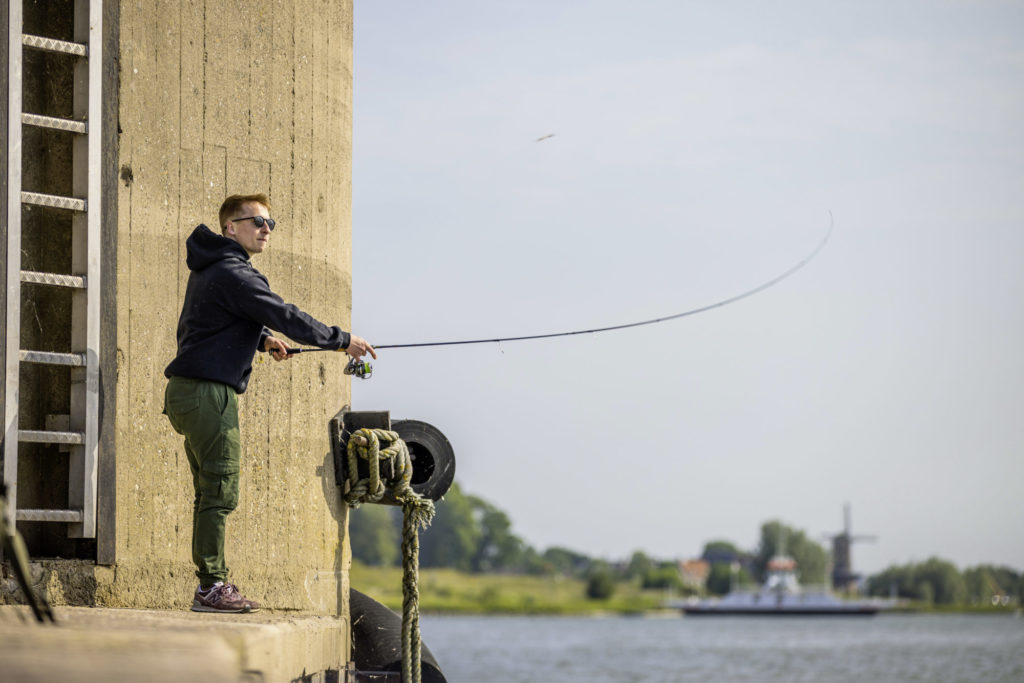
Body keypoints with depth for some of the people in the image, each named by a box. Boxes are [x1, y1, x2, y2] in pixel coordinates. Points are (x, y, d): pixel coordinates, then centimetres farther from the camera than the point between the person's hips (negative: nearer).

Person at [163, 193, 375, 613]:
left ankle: (212, 586, 13)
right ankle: (211, 588, -9)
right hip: (208, 392, -10)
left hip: (188, 392, 10)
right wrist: (342, 341, -11)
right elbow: (285, 316, -18)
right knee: (220, 491, -9)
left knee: (211, 492, 11)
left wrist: (262, 340, 18)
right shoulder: (232, 274, -14)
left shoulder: (209, 271, 19)